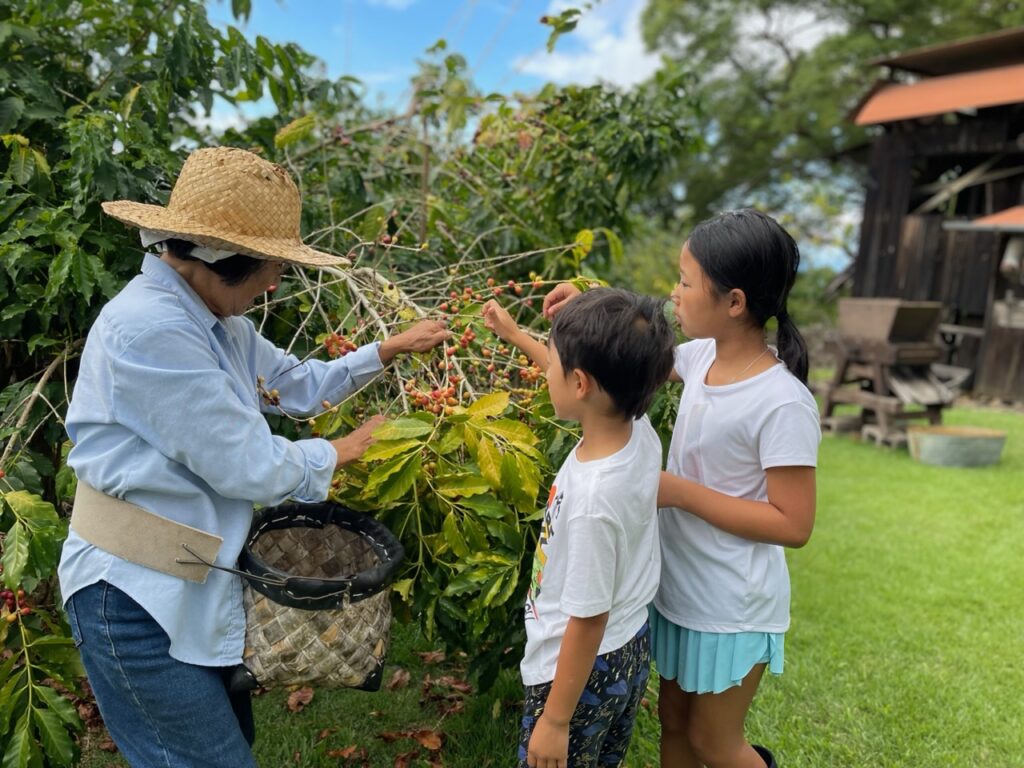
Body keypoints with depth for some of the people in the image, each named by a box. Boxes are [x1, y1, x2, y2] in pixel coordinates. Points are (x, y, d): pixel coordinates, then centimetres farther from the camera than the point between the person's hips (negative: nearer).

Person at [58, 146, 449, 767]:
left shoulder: (219, 324, 5)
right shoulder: (148, 327, -25)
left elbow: (300, 383, 18)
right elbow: (249, 467, -23)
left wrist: (389, 350, 13)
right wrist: (339, 452, -6)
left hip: (197, 585, 9)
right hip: (136, 597, -9)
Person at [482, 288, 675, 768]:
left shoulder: (593, 500, -37)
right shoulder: (637, 429, -14)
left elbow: (588, 621, -26)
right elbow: (585, 384, 8)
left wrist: (555, 721, -13)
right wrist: (515, 335, 20)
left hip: (585, 670, -7)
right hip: (631, 647, 7)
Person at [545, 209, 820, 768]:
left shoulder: (782, 404, -27)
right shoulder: (703, 355, -7)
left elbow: (794, 525, -23)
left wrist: (678, 491, -25)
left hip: (732, 609, -7)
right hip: (679, 586, 7)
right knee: (674, 722, 24)